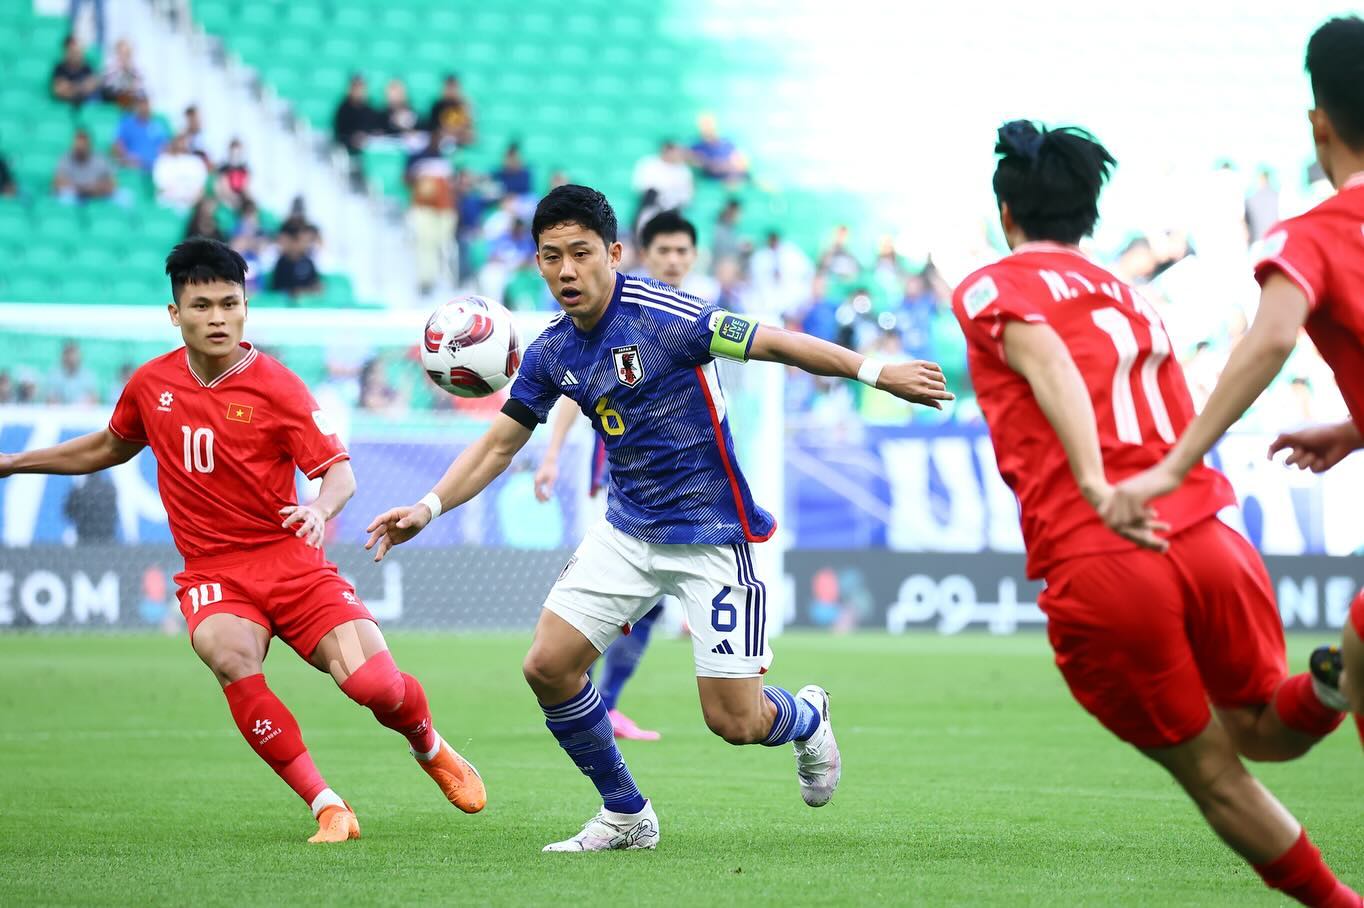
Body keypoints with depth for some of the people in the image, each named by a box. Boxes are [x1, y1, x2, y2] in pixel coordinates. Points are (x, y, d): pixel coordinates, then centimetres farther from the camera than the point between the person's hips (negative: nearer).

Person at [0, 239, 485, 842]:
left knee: (374, 684, -17)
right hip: (212, 575, 2)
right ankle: (327, 808, -25)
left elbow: (339, 471, -12)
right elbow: (109, 448, 25)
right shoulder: (150, 385, 4)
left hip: (290, 561, -2)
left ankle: (431, 750, 22)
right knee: (229, 656, -33)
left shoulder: (276, 387, -7)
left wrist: (320, 508, -35)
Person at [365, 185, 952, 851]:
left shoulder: (661, 315, -19)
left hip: (712, 533, -6)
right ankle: (625, 815, 15)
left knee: (735, 722, -7)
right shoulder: (550, 353, 1)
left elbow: (773, 344, -17)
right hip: (629, 529, 6)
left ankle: (806, 720, 31)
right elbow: (498, 445, 10)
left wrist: (876, 372, -19)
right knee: (548, 666, -6)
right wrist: (429, 507, -2)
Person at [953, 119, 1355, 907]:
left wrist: (1096, 490, -24)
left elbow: (1047, 362, -13)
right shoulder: (1133, 298, 26)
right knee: (1263, 731, 18)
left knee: (1214, 774, 11)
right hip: (1209, 540, 4)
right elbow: (1183, 432, 16)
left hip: (1096, 573, -4)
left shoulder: (993, 288, 7)